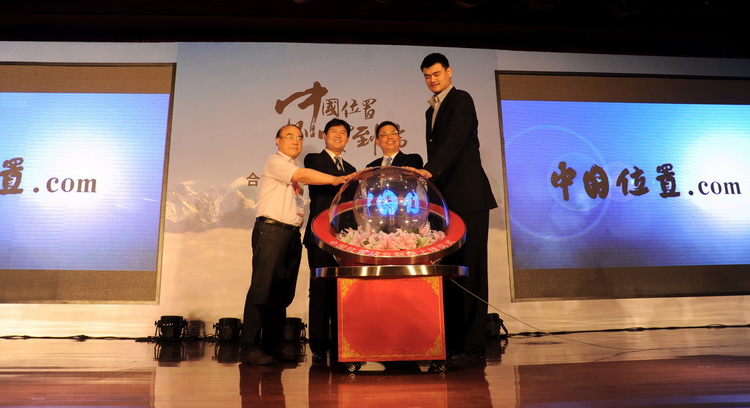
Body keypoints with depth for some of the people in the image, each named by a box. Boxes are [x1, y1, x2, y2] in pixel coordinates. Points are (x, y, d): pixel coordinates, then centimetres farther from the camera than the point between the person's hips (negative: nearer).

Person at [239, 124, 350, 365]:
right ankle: (249, 348, -3)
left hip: (292, 234, 8)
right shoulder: (275, 162, -2)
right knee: (262, 289, -8)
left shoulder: (296, 168, 23)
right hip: (271, 230, -8)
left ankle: (273, 346, 14)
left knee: (283, 292, 7)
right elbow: (304, 176, -16)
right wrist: (336, 179, -20)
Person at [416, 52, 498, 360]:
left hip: (468, 197, -8)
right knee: (448, 270, 6)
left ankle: (473, 343, -3)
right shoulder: (431, 110, 24)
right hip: (447, 199, 8)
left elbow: (455, 140, -18)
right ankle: (451, 340, 11)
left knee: (470, 269, -7)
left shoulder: (461, 99, -2)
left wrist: (429, 170, -31)